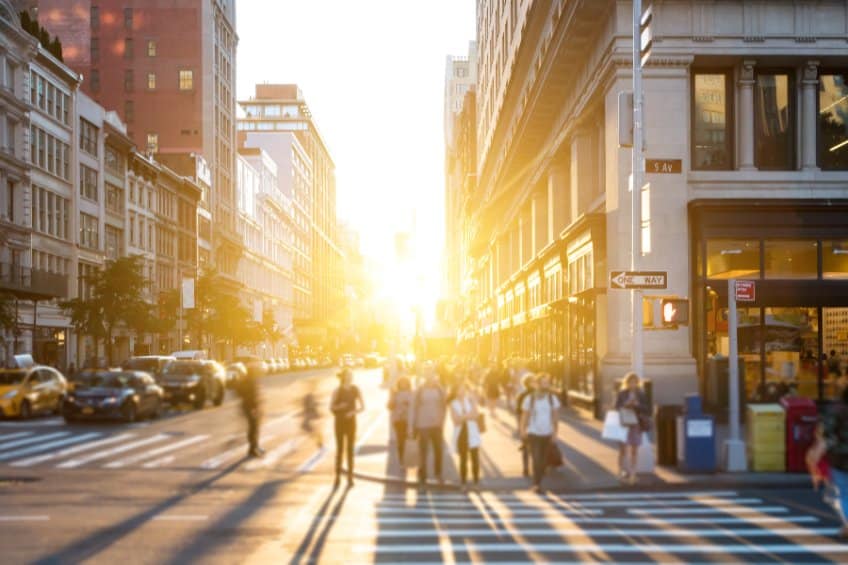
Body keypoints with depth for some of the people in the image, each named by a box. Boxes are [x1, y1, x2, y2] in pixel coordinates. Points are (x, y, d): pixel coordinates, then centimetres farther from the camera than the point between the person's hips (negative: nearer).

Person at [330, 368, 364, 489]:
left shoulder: (356, 390, -4)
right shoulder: (337, 391, -7)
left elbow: (362, 407, -4)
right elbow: (331, 408, -5)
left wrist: (353, 412, -22)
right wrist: (339, 406, -26)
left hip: (351, 422, 1)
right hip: (339, 422, -1)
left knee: (350, 449, 3)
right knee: (339, 449, 0)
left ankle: (350, 478, 9)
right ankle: (338, 478, 7)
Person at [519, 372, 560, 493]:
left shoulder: (553, 398, 2)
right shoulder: (529, 399, -5)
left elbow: (555, 416, 5)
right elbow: (525, 416, -1)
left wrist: (555, 431, -2)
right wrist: (522, 431, -7)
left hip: (547, 434, 3)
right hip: (533, 433, -3)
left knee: (543, 461, 8)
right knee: (536, 459, -13)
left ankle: (538, 483, 22)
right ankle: (536, 484, -8)